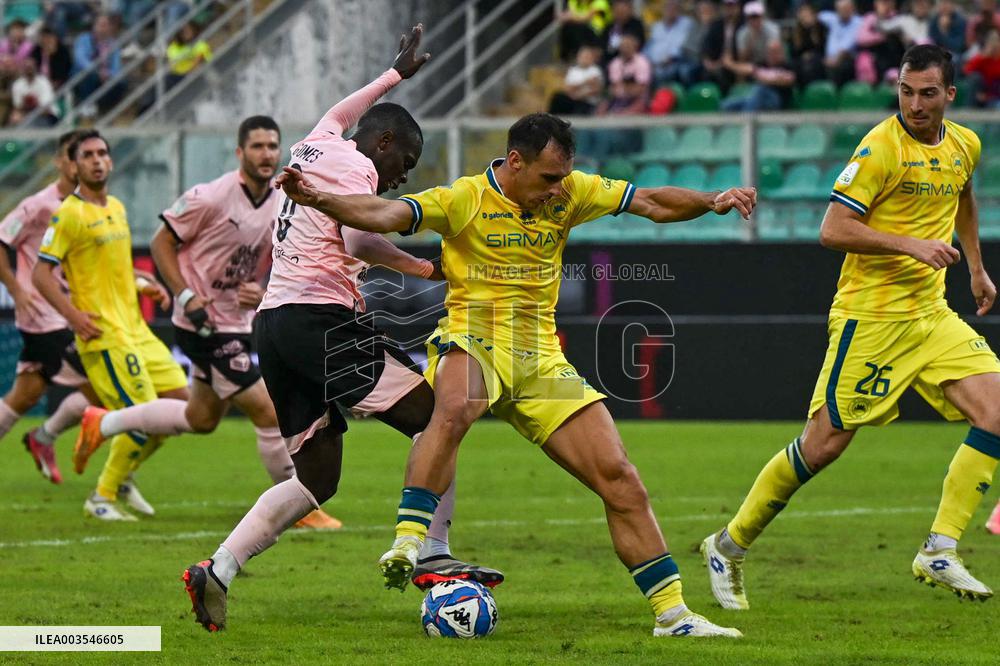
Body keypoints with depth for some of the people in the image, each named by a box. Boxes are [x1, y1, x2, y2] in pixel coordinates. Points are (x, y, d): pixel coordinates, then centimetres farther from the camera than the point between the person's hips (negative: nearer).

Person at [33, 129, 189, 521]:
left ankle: (123, 477, 22)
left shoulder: (117, 208, 14)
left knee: (180, 399, 6)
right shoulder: (69, 214, -11)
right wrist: (73, 315, -21)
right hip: (104, 335, -8)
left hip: (135, 328, 8)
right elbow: (41, 274, -13)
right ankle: (102, 498, 5)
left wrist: (146, 284, 12)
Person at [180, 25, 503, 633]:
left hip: (274, 323, 9)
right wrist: (428, 268, -19)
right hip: (321, 317, -9)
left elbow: (339, 115, 47)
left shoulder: (315, 147, 22)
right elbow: (358, 243, -20)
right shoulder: (354, 165, -4)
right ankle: (432, 557, -19)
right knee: (435, 417, -8)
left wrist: (396, 75, 58)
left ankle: (218, 570, 0)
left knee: (317, 479, 11)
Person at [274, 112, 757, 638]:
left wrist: (712, 201, -11)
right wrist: (317, 199, -36)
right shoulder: (464, 200, -8)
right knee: (453, 409, -41)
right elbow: (385, 215, -20)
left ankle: (672, 613, 8)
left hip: (541, 359, 5)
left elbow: (652, 203, 7)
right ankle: (409, 540, -41)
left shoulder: (569, 193, 5)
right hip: (472, 343, -5)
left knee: (619, 479, -1)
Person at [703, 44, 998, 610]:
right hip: (871, 318, -7)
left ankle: (940, 551, -8)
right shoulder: (881, 146, -15)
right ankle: (730, 546, 12)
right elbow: (833, 229, -19)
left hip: (932, 315, 7)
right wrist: (910, 244, -25)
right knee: (825, 443, -5)